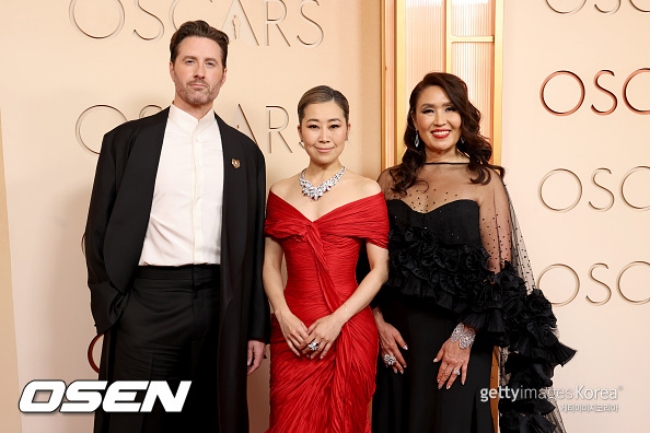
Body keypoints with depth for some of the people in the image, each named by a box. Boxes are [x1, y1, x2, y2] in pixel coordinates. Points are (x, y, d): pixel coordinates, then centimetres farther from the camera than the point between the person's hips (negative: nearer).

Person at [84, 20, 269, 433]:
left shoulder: (244, 150, 8)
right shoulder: (127, 140, 2)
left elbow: (254, 244, 7)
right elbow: (100, 232, 3)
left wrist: (257, 327, 6)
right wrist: (110, 310, -4)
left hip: (221, 307, 2)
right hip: (147, 304, -2)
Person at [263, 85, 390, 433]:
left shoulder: (367, 192, -2)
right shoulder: (281, 193, 6)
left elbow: (380, 269, -4)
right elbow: (270, 265, 8)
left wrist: (337, 319, -13)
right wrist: (283, 316, -8)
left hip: (348, 332, -2)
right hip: (292, 333, 2)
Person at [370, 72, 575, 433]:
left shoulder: (484, 180, -4)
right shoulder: (391, 181, 5)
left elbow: (499, 269, -7)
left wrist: (465, 336, -12)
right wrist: (379, 321, -2)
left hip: (458, 337, -3)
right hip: (398, 335, 3)